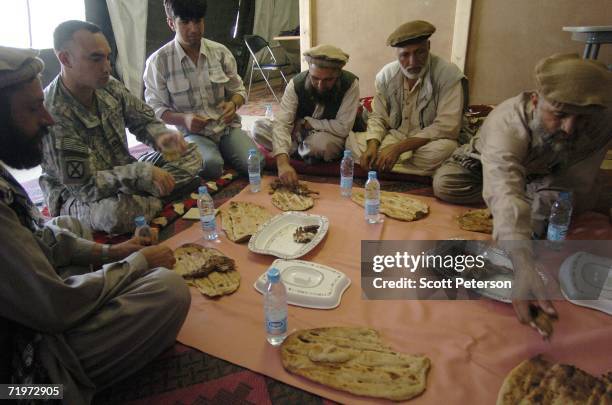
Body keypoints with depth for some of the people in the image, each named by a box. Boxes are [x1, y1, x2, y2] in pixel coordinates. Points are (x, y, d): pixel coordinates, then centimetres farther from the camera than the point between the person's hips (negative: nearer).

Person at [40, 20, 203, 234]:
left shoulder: (110, 86, -8)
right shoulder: (53, 114, -27)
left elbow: (144, 120, 6)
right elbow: (84, 187, -26)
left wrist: (161, 136, -18)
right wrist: (142, 172, -31)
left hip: (124, 177, 7)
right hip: (77, 197, -6)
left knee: (191, 156, -1)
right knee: (116, 214, -40)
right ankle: (157, 200, -8)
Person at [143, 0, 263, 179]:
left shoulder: (220, 52, 2)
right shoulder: (158, 61, -6)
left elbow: (238, 90, 11)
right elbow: (155, 109, -2)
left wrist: (233, 104, -13)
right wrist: (184, 119, -21)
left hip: (227, 127, 3)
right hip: (191, 132, -3)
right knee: (211, 165, -34)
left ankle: (223, 151, 8)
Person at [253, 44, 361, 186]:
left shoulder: (350, 84, -24)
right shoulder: (296, 84, -20)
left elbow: (343, 127, -25)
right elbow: (282, 123, -30)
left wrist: (306, 122, -19)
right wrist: (283, 162, -46)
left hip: (332, 138, -1)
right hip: (300, 135, 1)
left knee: (319, 142, -37)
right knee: (259, 128, -17)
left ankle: (301, 152, -2)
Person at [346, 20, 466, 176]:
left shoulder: (449, 74, -16)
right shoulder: (386, 75, -3)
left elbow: (447, 127, -22)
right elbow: (378, 117, 4)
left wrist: (399, 147, -29)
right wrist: (373, 146, -18)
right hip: (393, 137, 3)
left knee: (444, 148, -37)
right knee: (352, 140, -14)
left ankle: (382, 166, -17)